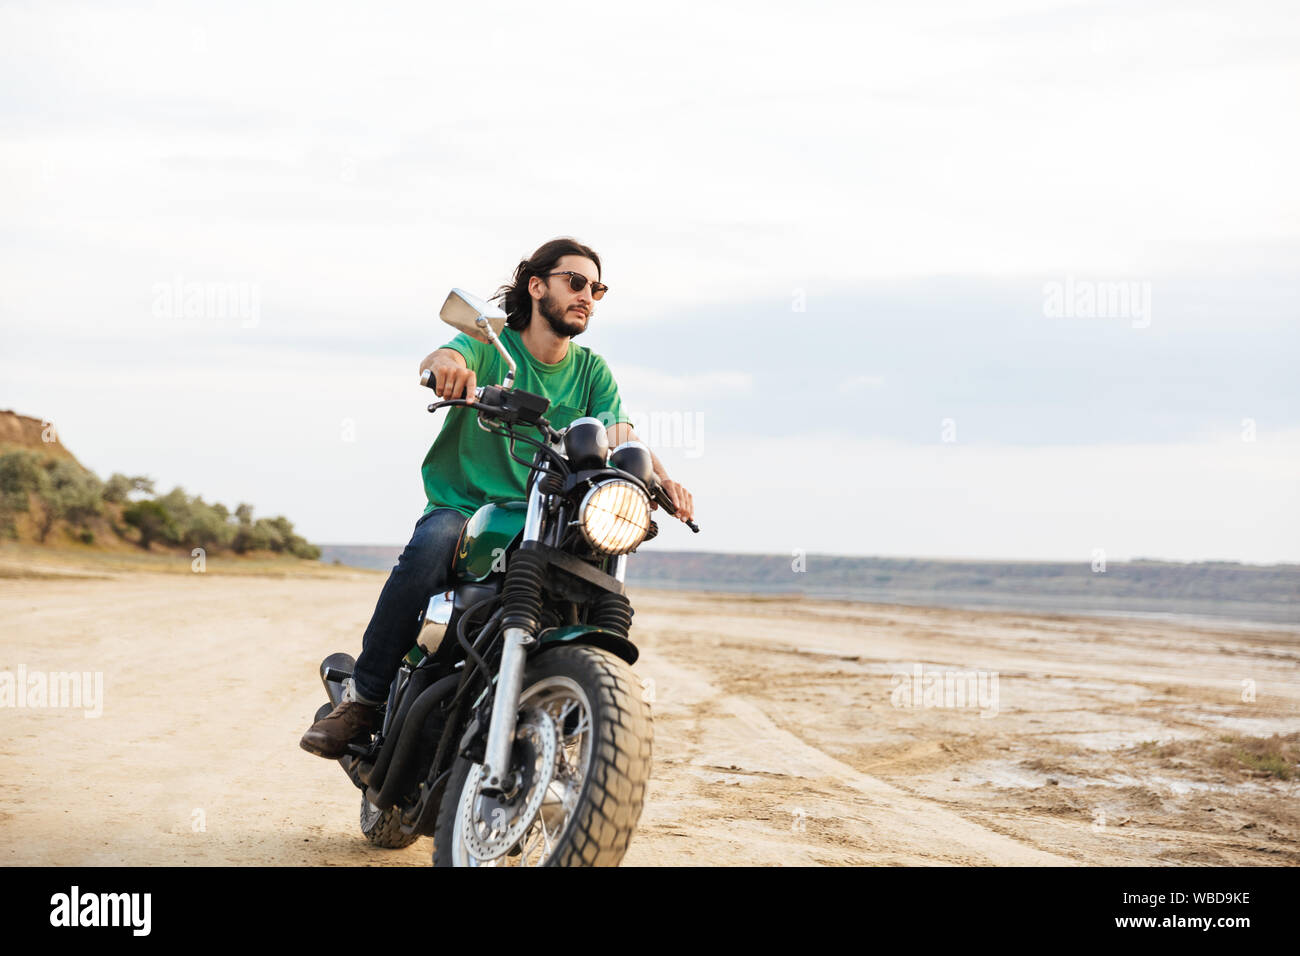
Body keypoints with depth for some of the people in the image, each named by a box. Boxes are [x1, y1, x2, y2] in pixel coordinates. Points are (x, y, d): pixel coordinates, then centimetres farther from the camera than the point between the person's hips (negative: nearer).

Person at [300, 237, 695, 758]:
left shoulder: (592, 371, 11)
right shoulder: (489, 344, 0)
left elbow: (622, 435, -3)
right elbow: (440, 360, -21)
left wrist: (662, 479, -25)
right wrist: (445, 365, -47)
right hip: (462, 505, -3)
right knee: (431, 548, -35)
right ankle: (362, 697, -25)